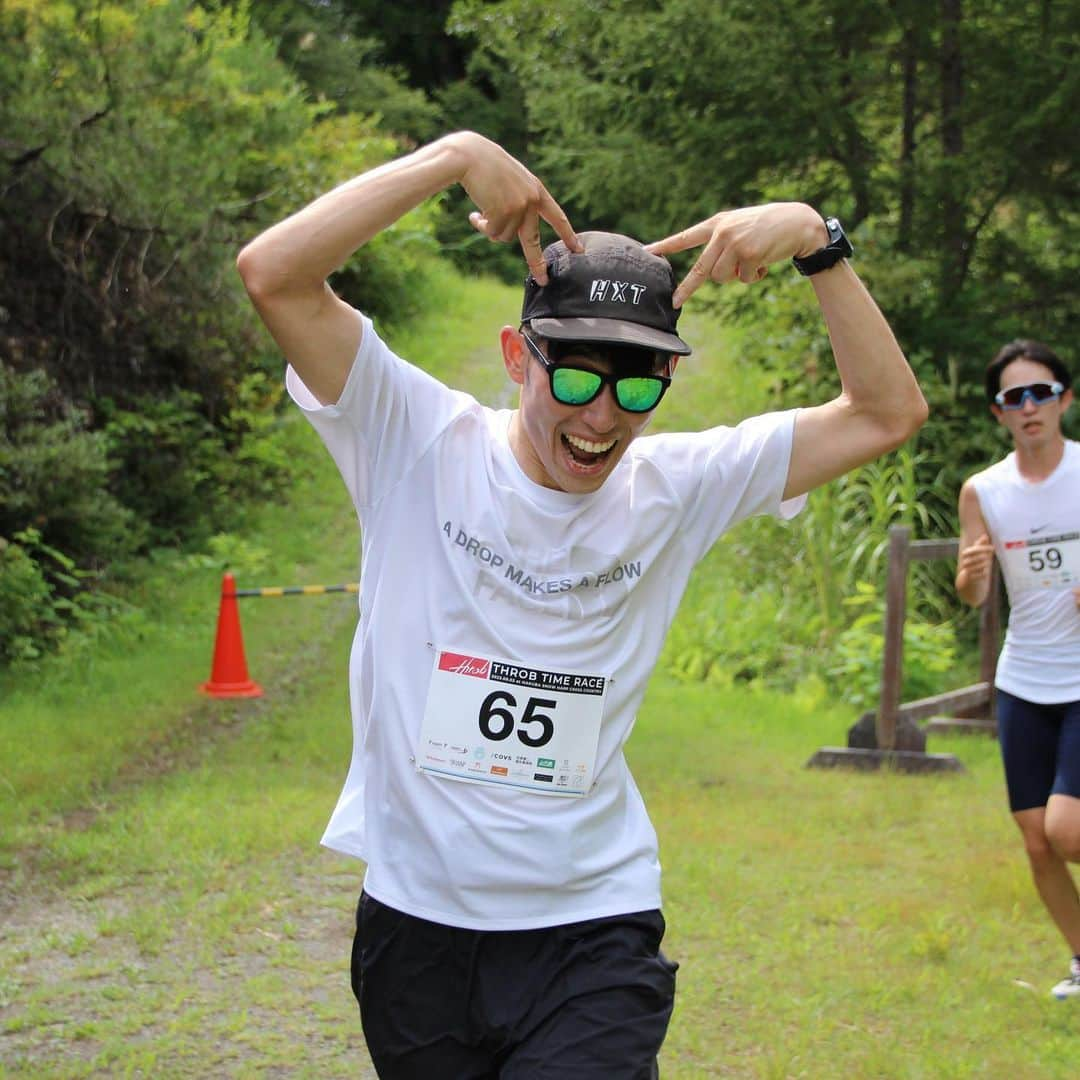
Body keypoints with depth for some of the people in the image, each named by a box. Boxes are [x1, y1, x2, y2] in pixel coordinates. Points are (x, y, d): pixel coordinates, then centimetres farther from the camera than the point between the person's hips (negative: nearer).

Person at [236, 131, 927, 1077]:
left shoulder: (675, 488, 0)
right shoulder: (422, 445, -6)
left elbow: (888, 412, 0)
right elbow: (272, 273, -17)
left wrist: (816, 240, -11)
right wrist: (455, 157, -19)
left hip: (594, 936, 0)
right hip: (417, 921, 0)